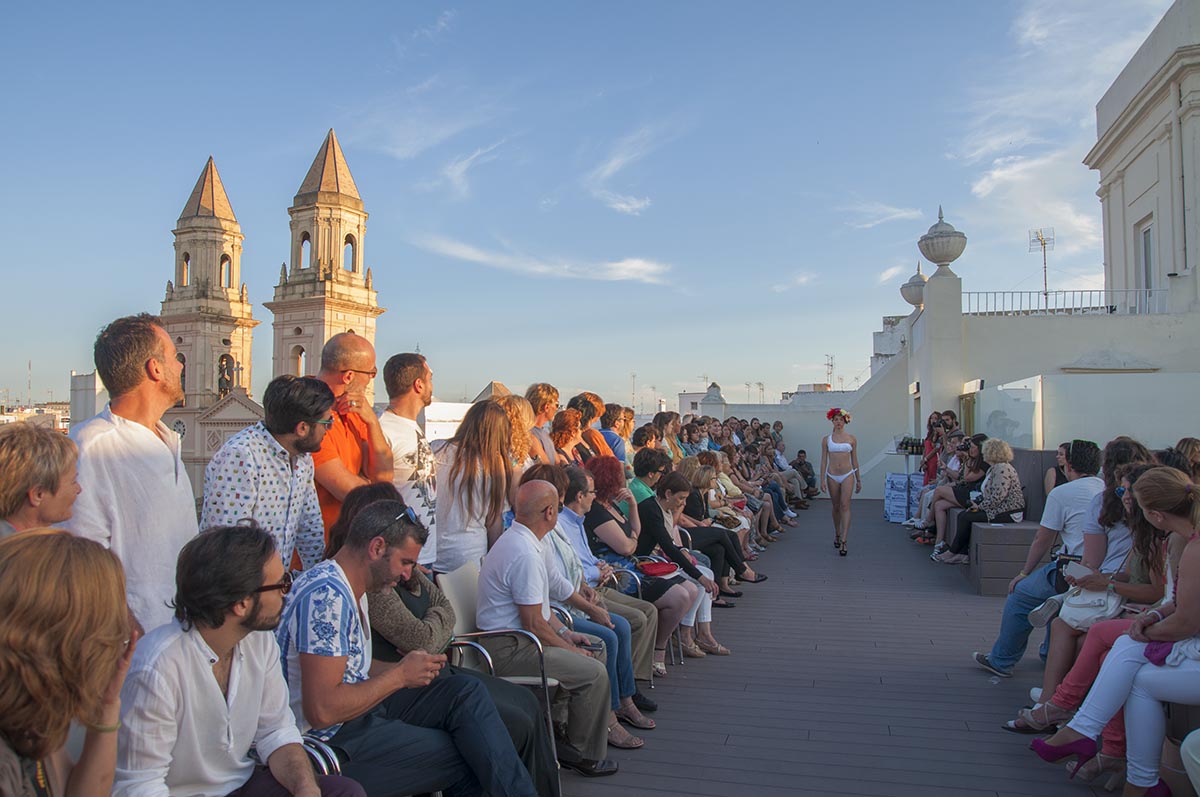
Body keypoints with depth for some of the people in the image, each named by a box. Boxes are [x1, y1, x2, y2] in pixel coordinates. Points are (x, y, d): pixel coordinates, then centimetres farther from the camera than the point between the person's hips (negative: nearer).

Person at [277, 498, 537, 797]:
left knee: (467, 691, -5)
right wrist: (400, 675, -16)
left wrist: (413, 670, 2)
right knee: (467, 757, -13)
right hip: (331, 740, -9)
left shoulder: (352, 591, 11)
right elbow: (322, 710, -27)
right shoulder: (327, 595, -22)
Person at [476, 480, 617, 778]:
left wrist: (563, 632, 11)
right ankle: (583, 755, 2)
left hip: (516, 638, 11)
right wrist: (569, 649, -9)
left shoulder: (519, 539, 9)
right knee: (594, 673, -15)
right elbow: (533, 624, -23)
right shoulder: (525, 553, -25)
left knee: (596, 648, 15)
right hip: (508, 650, -11)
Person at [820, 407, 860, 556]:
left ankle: (843, 541, -17)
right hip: (832, 476, 1)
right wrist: (822, 480, -2)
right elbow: (823, 460, 4)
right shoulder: (827, 439, 4)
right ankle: (837, 534, 30)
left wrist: (858, 480, 12)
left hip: (847, 475, -1)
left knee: (845, 506, -13)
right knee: (836, 507, 11)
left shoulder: (851, 439, 4)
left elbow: (854, 460, 10)